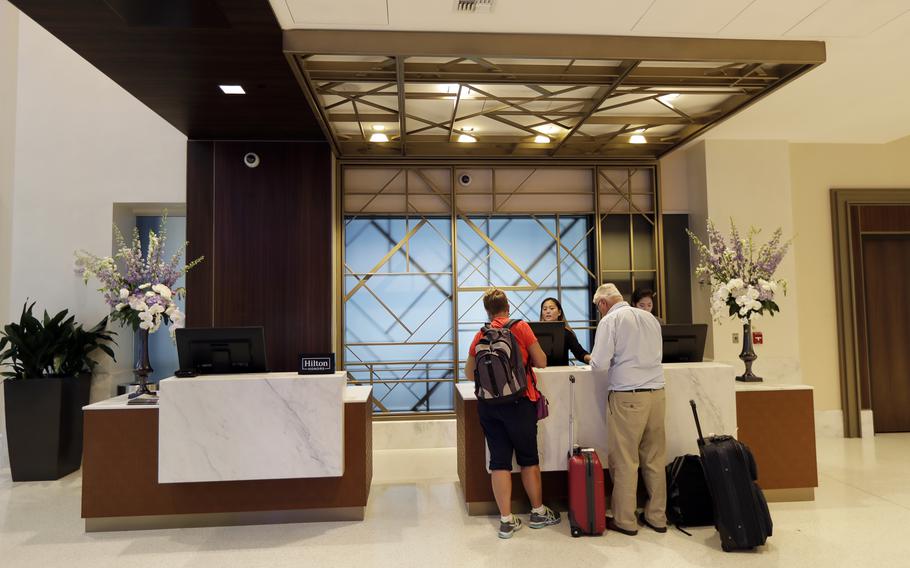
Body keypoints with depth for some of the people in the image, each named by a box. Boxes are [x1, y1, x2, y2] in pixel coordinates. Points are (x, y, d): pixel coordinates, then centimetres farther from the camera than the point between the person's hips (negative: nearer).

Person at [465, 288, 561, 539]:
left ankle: (506, 520, 14)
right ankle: (538, 512, 27)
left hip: (487, 404, 3)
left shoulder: (480, 336, 4)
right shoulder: (521, 327, -6)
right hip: (519, 402, -3)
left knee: (499, 460, 8)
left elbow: (469, 373, 10)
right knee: (528, 457, 13)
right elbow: (541, 362, -2)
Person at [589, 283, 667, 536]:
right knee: (655, 458, 13)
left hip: (627, 396, -6)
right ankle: (657, 516, 23)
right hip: (656, 392, 6)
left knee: (624, 460, 4)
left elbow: (600, 363, -10)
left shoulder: (610, 320, -5)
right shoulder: (650, 318, 13)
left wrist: (593, 359, 11)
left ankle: (624, 520, 13)